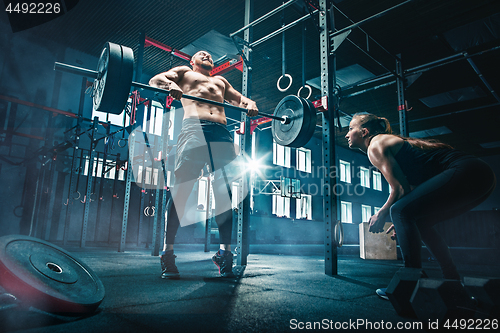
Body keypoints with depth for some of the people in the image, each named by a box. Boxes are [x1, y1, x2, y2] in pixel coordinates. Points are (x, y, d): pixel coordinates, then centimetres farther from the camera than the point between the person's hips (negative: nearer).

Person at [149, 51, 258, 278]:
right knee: (181, 191, -13)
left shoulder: (220, 80, 39)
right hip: (194, 129, -3)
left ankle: (225, 251, -5)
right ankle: (168, 251, -9)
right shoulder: (184, 72, 28)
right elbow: (155, 80, 13)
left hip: (222, 133, 4)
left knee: (225, 194, -7)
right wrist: (170, 85, -12)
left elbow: (240, 99, 30)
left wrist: (250, 104, 4)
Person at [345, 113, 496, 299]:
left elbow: (400, 189, -13)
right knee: (418, 222, 17)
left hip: (465, 174, -10)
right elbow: (410, 186, 22)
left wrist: (381, 215, 1)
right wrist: (403, 220, 22)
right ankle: (453, 282, 21)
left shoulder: (376, 145, -6)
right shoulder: (388, 143, 22)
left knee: (400, 211, -14)